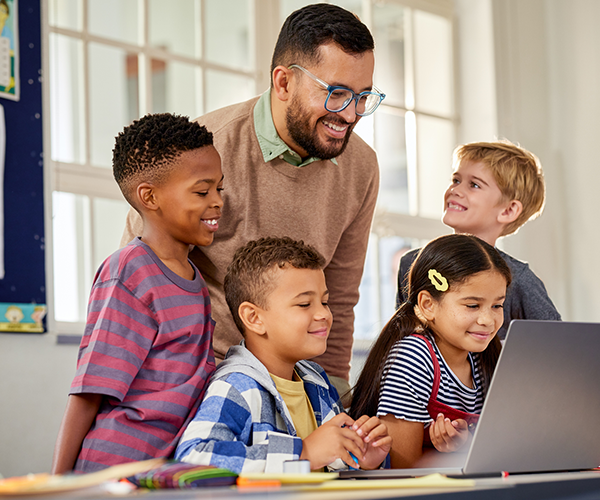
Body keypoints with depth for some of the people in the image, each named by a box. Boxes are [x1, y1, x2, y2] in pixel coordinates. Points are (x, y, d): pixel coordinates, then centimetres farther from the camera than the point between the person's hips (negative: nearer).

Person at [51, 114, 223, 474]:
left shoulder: (193, 277, 13)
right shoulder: (129, 274, -11)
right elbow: (88, 393, -12)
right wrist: (59, 484, -12)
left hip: (167, 470, 8)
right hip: (113, 469, -8)